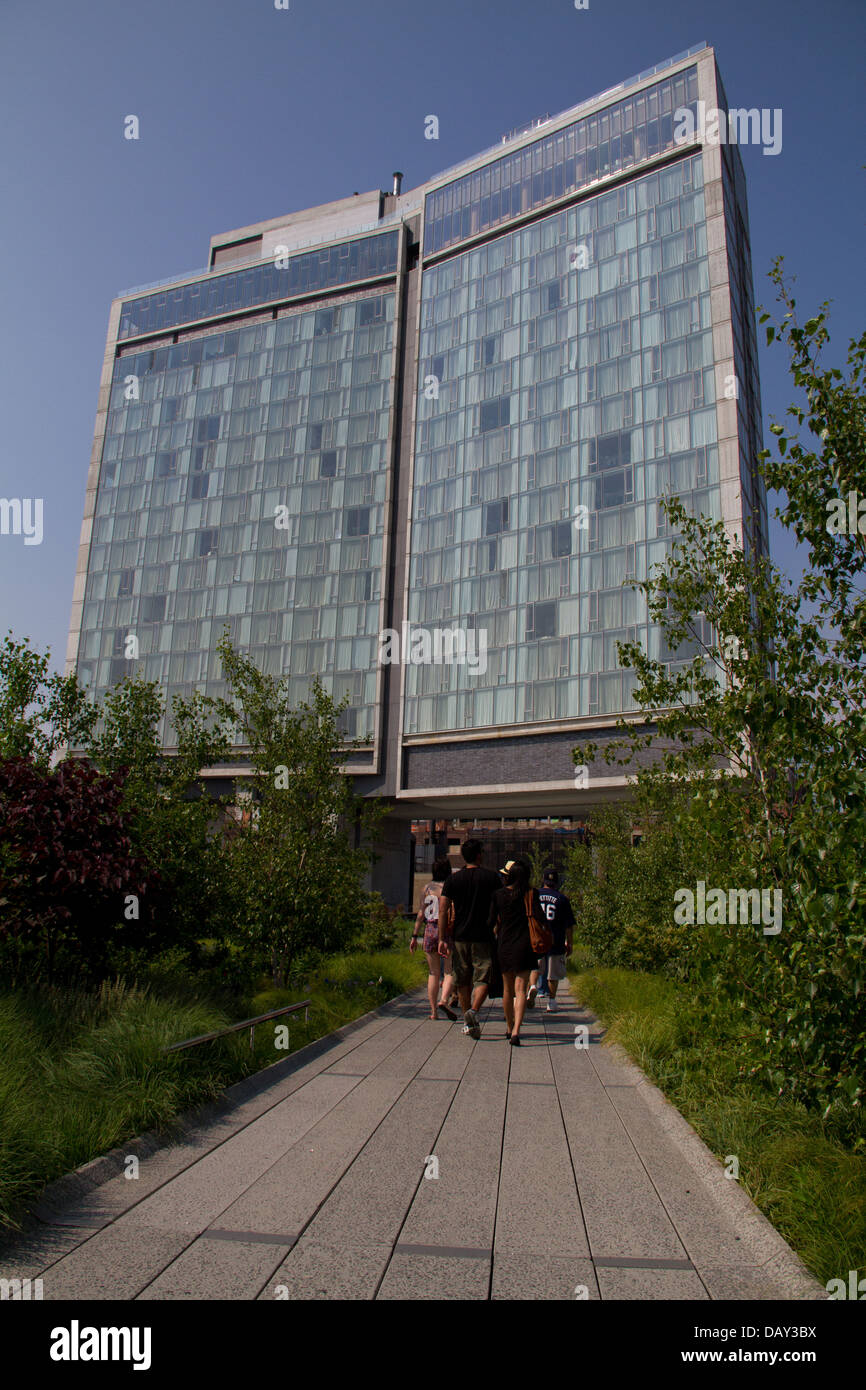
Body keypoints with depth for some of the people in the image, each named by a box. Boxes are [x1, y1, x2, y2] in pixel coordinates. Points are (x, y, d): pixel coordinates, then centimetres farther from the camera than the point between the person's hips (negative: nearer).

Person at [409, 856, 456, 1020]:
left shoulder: (427, 887, 5)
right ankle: (444, 1000, -19)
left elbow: (421, 914, 4)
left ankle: (433, 1010, 10)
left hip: (429, 930, 3)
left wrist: (415, 936, 8)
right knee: (449, 971, 3)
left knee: (433, 973, 11)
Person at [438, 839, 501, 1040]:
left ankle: (468, 1023, 17)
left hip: (460, 936, 2)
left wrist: (442, 939, -2)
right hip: (484, 937, -2)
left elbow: (443, 910, -3)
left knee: (463, 981, 12)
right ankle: (473, 1011, -19)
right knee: (483, 978, 3)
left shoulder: (452, 879, 2)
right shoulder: (491, 877, -1)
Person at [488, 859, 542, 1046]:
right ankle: (516, 1031, -16)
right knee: (520, 989, -2)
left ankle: (509, 1028, 30)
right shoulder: (532, 893, -4)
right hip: (524, 945, -2)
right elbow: (539, 918, -7)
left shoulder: (498, 894, -2)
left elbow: (492, 922, 0)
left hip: (504, 945, 2)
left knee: (507, 989, 17)